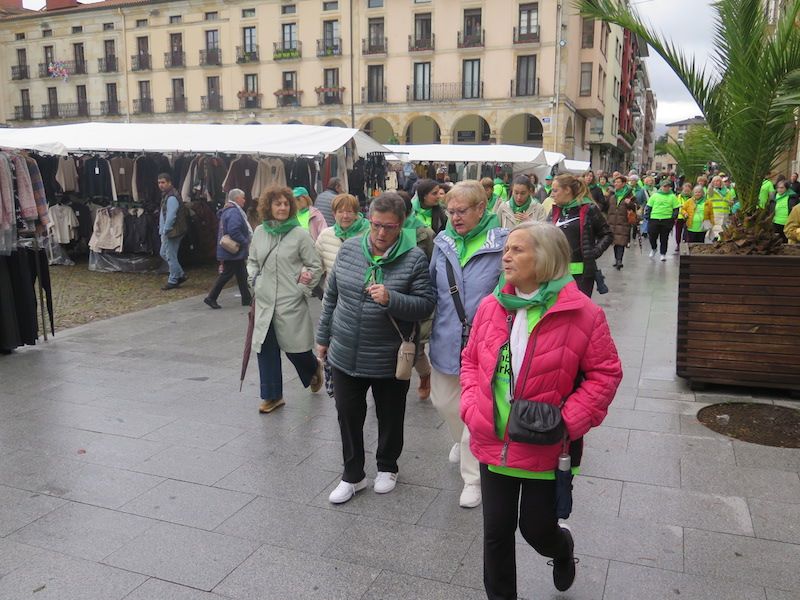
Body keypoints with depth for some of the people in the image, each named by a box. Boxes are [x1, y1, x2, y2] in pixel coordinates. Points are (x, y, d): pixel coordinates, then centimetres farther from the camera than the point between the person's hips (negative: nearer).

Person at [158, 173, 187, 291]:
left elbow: (171, 216, -24)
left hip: (172, 232, -11)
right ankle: (181, 275, 23)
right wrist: (162, 230, 17)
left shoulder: (171, 198, -19)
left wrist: (165, 231, -18)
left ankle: (173, 281, 8)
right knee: (164, 254, 18)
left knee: (170, 256, -2)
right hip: (167, 232, 11)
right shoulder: (166, 195, 15)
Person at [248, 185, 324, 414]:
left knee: (294, 347, 5)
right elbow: (252, 261, 20)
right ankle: (272, 396, 18)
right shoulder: (259, 232, 6)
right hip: (265, 302, 4)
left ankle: (314, 368, 39)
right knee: (266, 348, 5)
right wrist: (254, 281, 6)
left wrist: (303, 289, -8)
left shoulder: (300, 234, -8)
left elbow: (316, 266, -3)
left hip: (291, 303, -4)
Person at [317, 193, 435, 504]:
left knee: (390, 417, 16)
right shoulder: (349, 249, -1)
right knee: (348, 416, 12)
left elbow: (426, 304, -13)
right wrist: (323, 337, 12)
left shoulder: (415, 258, -12)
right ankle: (352, 475, 30)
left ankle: (387, 467, 39)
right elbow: (331, 297, 8)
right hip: (345, 355, 3)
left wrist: (391, 299, -29)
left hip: (390, 359, -3)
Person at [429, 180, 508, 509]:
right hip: (446, 340, 5)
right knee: (443, 400, 20)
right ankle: (463, 441, 52)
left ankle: (473, 477, 24)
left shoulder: (501, 243, -12)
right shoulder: (443, 242, 4)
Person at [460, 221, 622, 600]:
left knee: (536, 528, 14)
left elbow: (605, 374, -8)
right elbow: (471, 362, 10)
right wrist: (472, 408, -5)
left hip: (545, 450, -3)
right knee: (496, 532, 13)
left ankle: (563, 548, 51)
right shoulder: (491, 306, 0)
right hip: (493, 444, 4)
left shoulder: (581, 313, -14)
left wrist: (569, 421, -17)